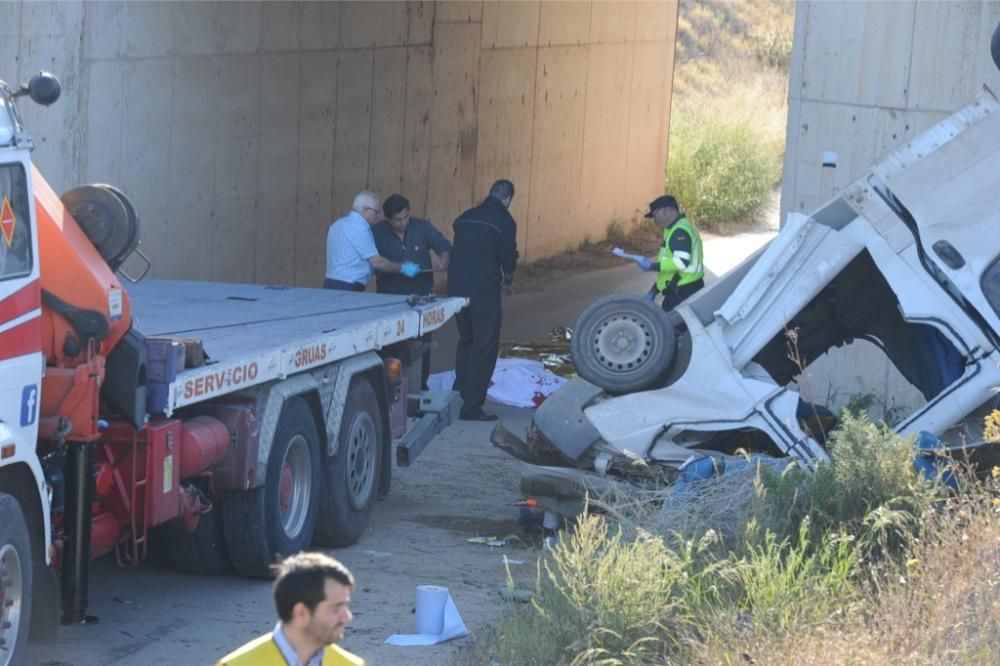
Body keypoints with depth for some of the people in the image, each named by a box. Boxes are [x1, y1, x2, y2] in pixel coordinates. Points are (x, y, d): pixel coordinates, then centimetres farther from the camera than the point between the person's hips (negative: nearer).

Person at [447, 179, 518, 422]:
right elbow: (508, 257, -6)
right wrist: (508, 280, 17)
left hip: (457, 289, 6)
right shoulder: (504, 221, -7)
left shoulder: (465, 217, 12)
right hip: (484, 292, -6)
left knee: (465, 342, 23)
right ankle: (471, 407, -2)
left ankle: (458, 395, 27)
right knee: (484, 349, 1)